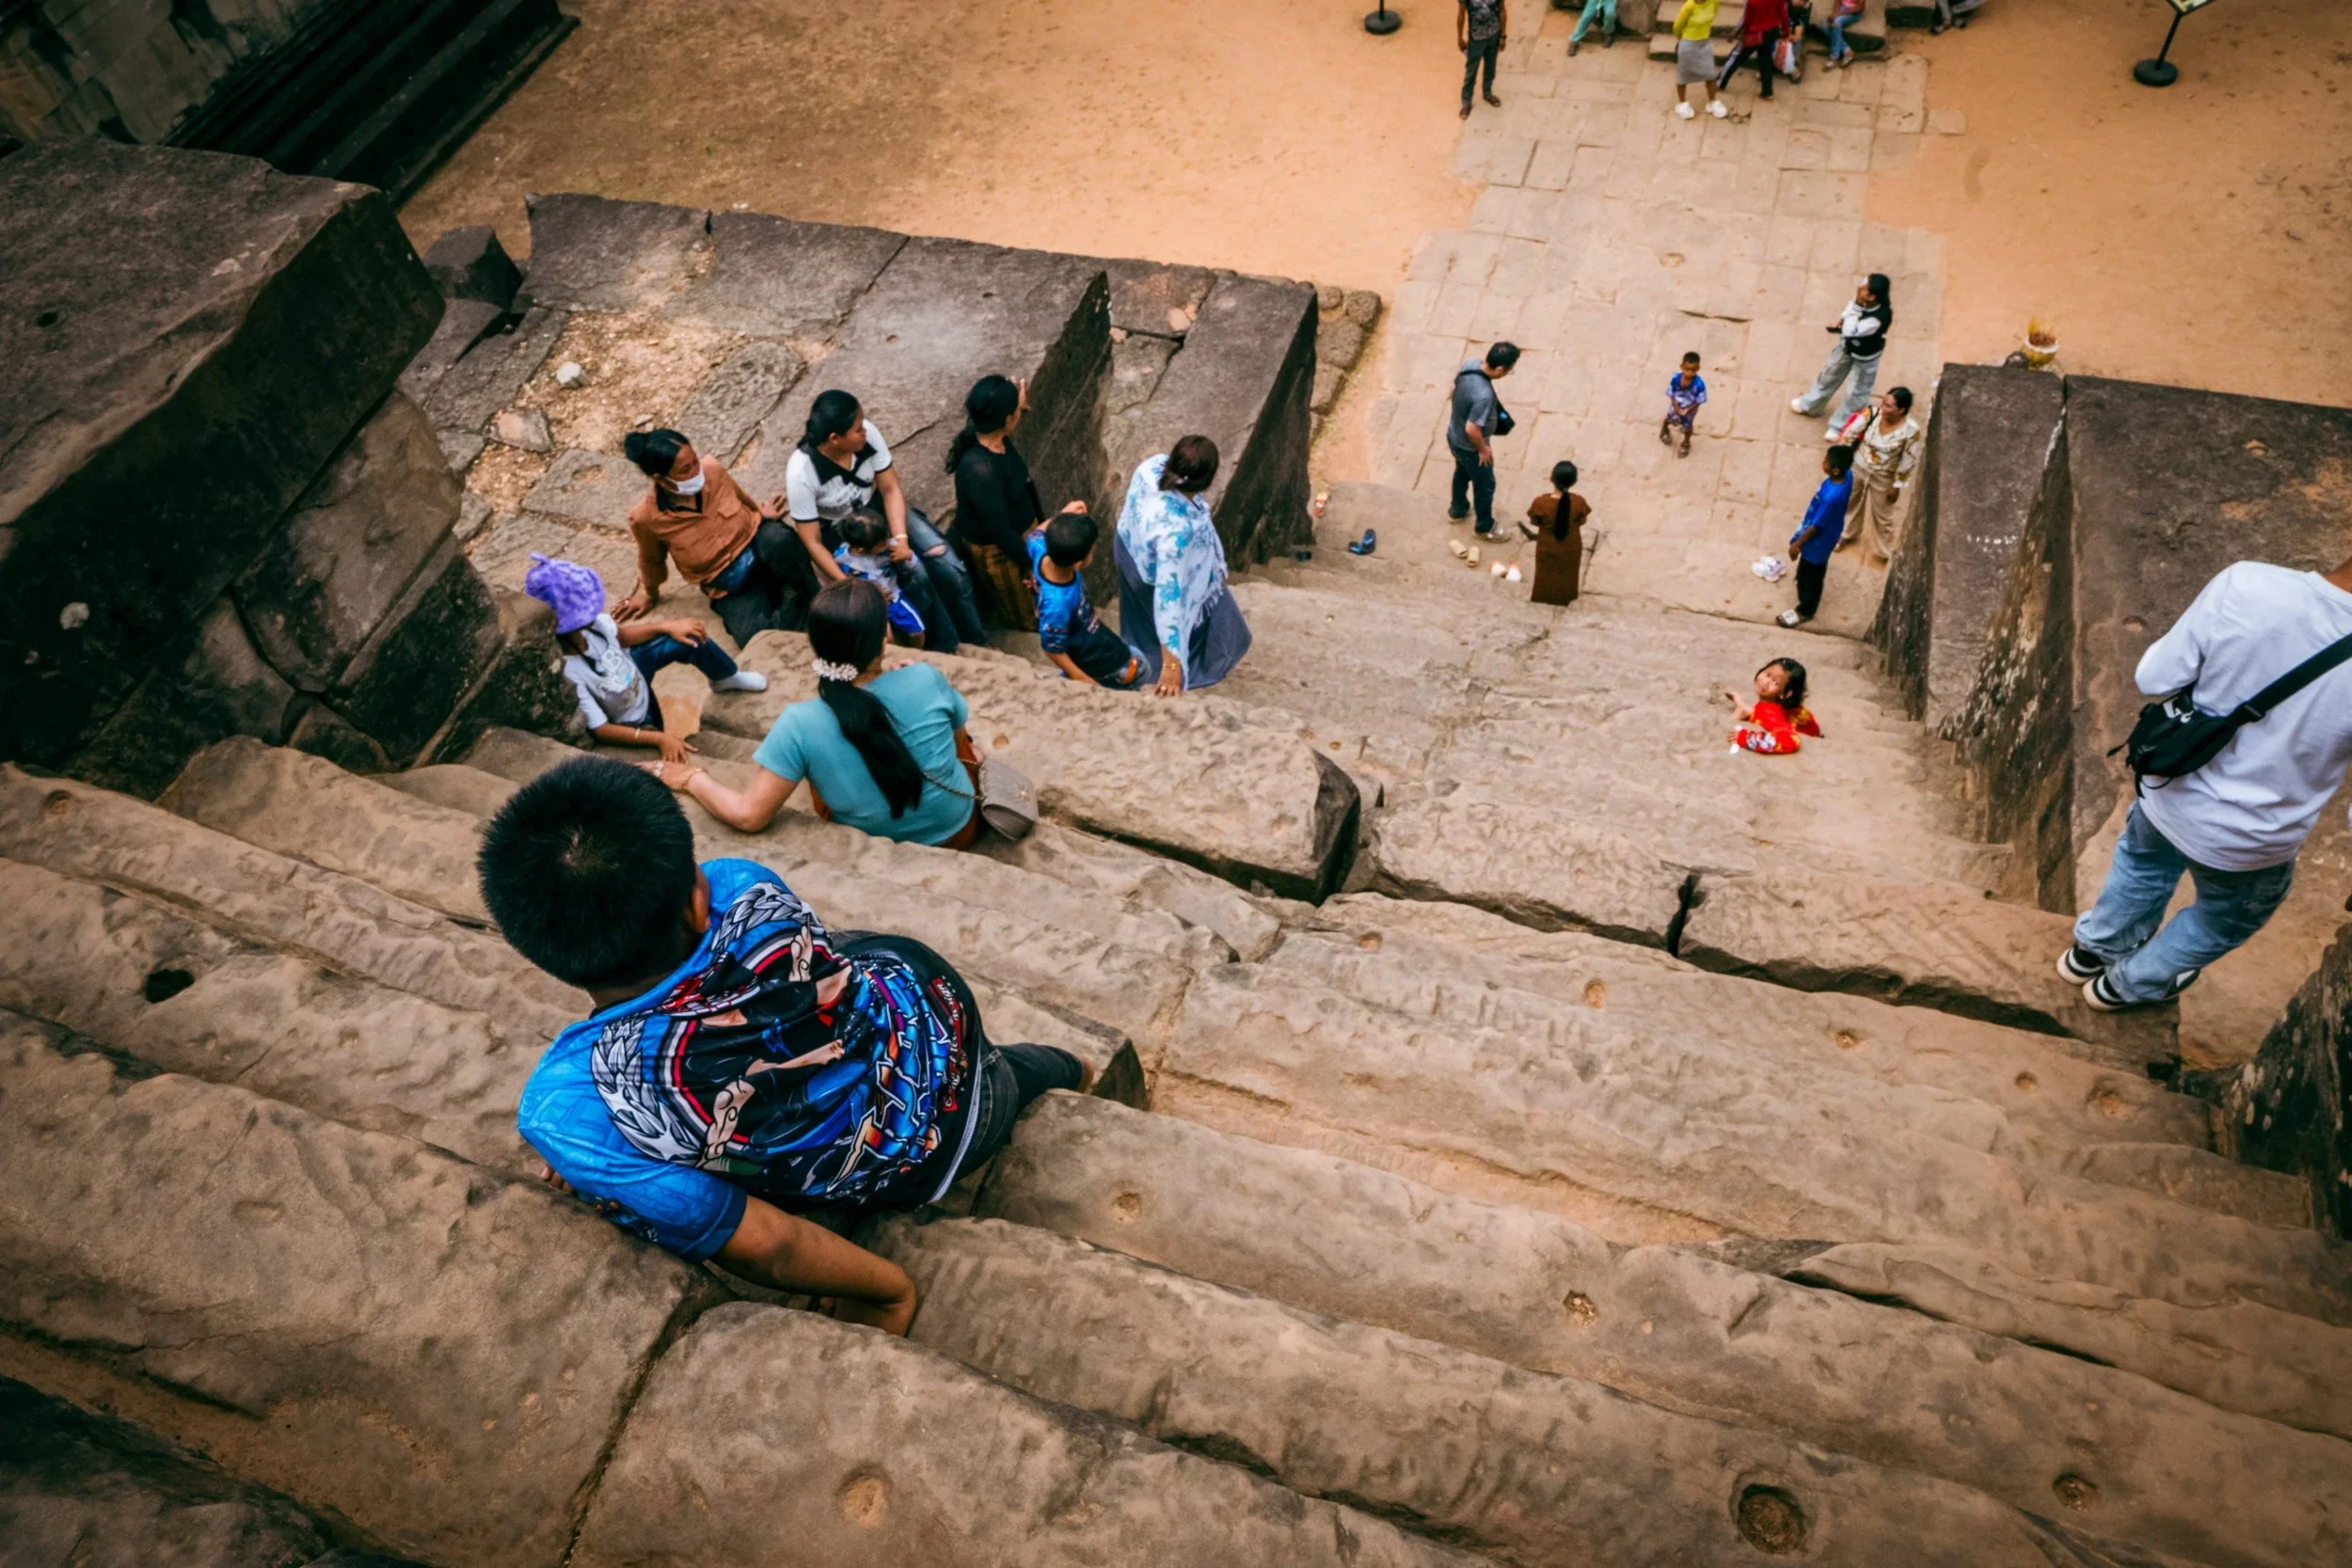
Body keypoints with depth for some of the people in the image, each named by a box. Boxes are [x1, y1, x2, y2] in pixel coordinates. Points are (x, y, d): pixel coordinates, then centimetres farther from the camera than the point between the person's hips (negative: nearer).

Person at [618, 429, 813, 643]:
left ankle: (804, 597, -15)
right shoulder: (646, 518, -18)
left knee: (777, 538, -37)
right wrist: (649, 594, 20)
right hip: (732, 588, -2)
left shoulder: (713, 469, -14)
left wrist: (763, 514, 6)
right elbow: (652, 560, 7)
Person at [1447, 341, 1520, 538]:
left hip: (1454, 437, 8)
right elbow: (1472, 429, -35)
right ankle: (1485, 527, 40)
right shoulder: (1483, 395, -42)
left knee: (1462, 472, 34)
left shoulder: (1469, 364, -17)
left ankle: (1457, 509, 59)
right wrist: (1483, 449, -16)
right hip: (1469, 447, -8)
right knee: (1485, 485, 18)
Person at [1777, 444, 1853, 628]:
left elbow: (1815, 526, -30)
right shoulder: (1847, 475, -19)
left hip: (1819, 539, -7)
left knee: (1810, 575, 17)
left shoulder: (1831, 497, -43)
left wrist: (1797, 544, -16)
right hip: (1829, 529, 7)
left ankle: (1805, 611, 38)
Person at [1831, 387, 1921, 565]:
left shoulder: (1910, 430, -29)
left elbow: (1908, 461, -17)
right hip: (1857, 467, 2)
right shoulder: (1872, 413, -24)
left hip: (1882, 478, -2)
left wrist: (1897, 486, -10)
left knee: (1882, 515, 18)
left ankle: (1885, 550, 44)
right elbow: (1850, 433, -12)